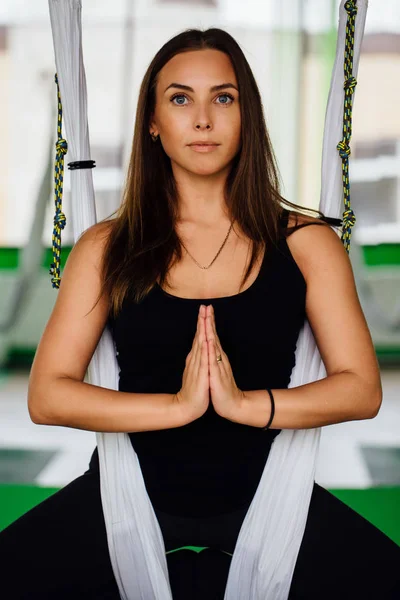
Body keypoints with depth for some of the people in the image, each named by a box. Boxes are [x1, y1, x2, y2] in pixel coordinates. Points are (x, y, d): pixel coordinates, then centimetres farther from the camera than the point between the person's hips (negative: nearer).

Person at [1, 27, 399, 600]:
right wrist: (176, 405, -17)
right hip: (134, 493, 0)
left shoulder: (304, 241, 3)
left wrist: (245, 403, -18)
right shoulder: (106, 247, 4)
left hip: (261, 493, 1)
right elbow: (46, 396, -5)